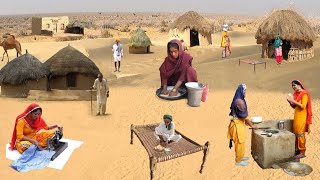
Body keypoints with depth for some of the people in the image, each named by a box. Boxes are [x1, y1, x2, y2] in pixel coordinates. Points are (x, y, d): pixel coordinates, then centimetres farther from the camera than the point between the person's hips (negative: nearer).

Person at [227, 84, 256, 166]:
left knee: (241, 142, 22)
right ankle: (238, 161, 15)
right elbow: (244, 115, -20)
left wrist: (247, 122, 19)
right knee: (240, 143, 3)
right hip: (238, 125, -9)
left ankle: (240, 156, 37)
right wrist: (251, 125, -9)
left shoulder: (237, 100, 7)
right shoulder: (239, 101, -23)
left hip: (239, 123, 9)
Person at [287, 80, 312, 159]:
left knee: (300, 134, -5)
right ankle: (297, 149, 20)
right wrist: (290, 102, -3)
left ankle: (302, 152, 2)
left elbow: (303, 106, -21)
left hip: (302, 117, -8)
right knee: (296, 133, 10)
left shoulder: (304, 94, -13)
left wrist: (293, 101, -22)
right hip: (296, 116, 8)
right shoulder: (296, 93, 11)